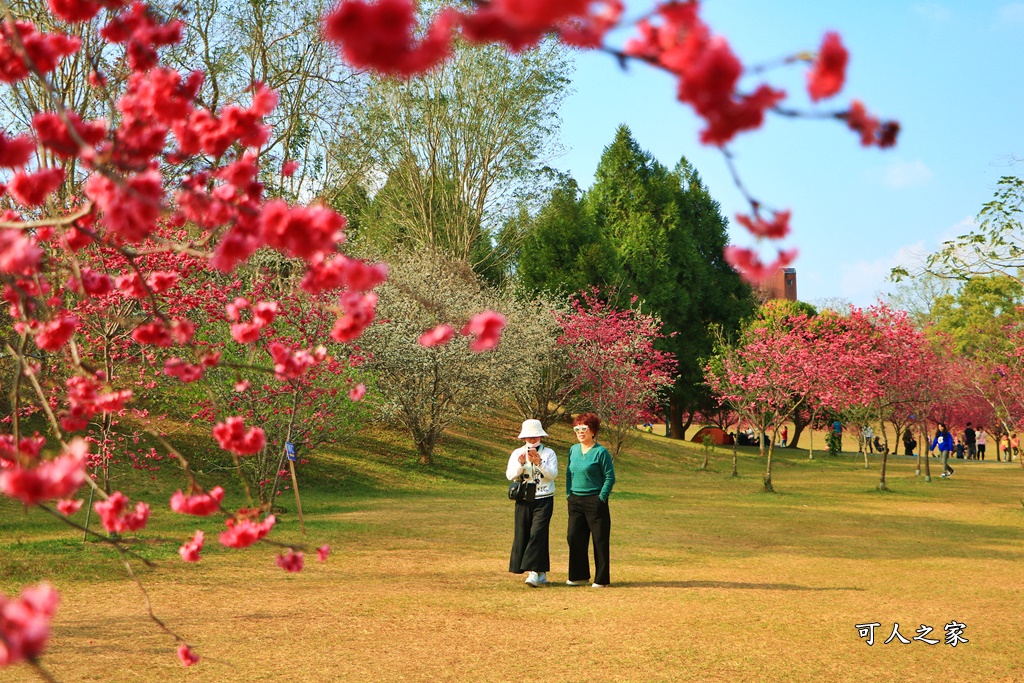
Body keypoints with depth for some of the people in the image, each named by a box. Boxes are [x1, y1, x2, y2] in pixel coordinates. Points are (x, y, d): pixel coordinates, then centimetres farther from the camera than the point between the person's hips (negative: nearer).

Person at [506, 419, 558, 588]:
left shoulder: (549, 453, 5)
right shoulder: (517, 453, 9)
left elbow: (553, 474, -6)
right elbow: (510, 475, 1)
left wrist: (539, 463, -19)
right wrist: (521, 464, -16)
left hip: (544, 499, -3)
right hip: (523, 500, 3)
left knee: (538, 533, -14)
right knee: (523, 534, 1)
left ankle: (535, 572, -17)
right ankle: (541, 572, 12)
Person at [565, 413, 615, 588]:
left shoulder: (601, 452, -9)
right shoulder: (573, 450, 10)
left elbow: (610, 477, -8)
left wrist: (601, 497, -12)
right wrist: (568, 494, 11)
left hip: (595, 500, -6)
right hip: (575, 501, 6)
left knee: (600, 541, 0)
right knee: (574, 537, 6)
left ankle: (601, 579, 8)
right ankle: (579, 576, 17)